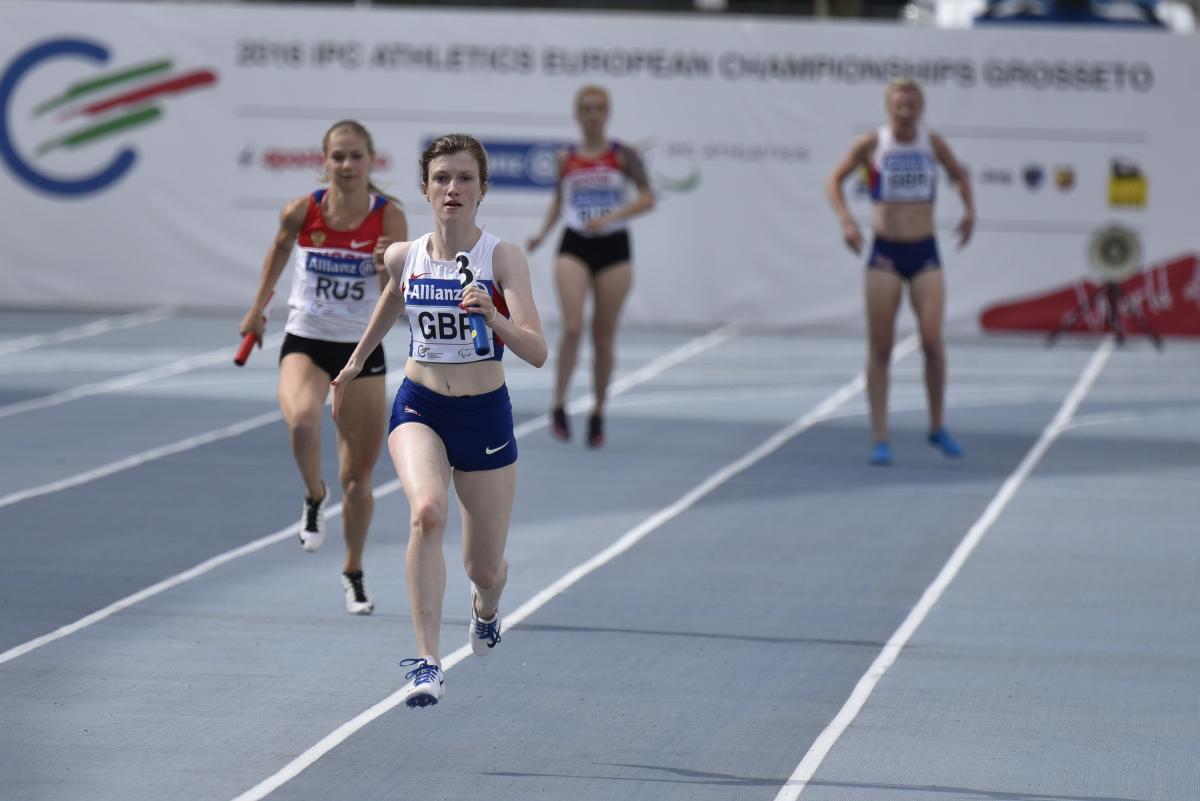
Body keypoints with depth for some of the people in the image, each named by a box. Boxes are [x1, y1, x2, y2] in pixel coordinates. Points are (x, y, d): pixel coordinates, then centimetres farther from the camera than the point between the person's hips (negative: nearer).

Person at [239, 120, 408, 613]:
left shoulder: (389, 217, -13)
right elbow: (280, 247, 13)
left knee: (359, 475, 7)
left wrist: (390, 267, -36)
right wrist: (258, 306, 17)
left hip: (362, 350, 1)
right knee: (302, 419, -34)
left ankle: (354, 571, 30)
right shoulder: (301, 212, -10)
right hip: (305, 343, -1)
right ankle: (314, 498, -4)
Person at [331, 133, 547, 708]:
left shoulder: (503, 258, -12)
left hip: (485, 416, -1)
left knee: (485, 569, 10)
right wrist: (355, 364, 33)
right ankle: (427, 663, -29)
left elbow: (537, 353, -21)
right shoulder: (403, 257, -3)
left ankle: (486, 608, 50)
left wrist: (493, 318, -39)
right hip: (419, 408, 1)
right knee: (427, 512, -31)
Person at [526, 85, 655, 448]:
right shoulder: (566, 159, 5)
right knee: (572, 327, -18)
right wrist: (543, 233, 2)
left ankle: (598, 413, 19)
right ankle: (559, 406, -8)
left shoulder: (623, 155, -1)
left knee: (604, 336, 6)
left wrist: (611, 217, -22)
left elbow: (647, 198, -8)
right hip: (574, 247, 0)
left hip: (613, 247, 0)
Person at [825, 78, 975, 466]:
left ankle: (938, 426, 8)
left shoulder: (933, 143, 4)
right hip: (886, 252, -1)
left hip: (925, 252, 1)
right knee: (880, 347, -1)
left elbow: (959, 175, 21)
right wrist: (846, 220, -11)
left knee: (933, 340, -10)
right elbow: (834, 180, 5)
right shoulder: (872, 144, -2)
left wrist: (969, 211, 4)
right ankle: (880, 438, 5)